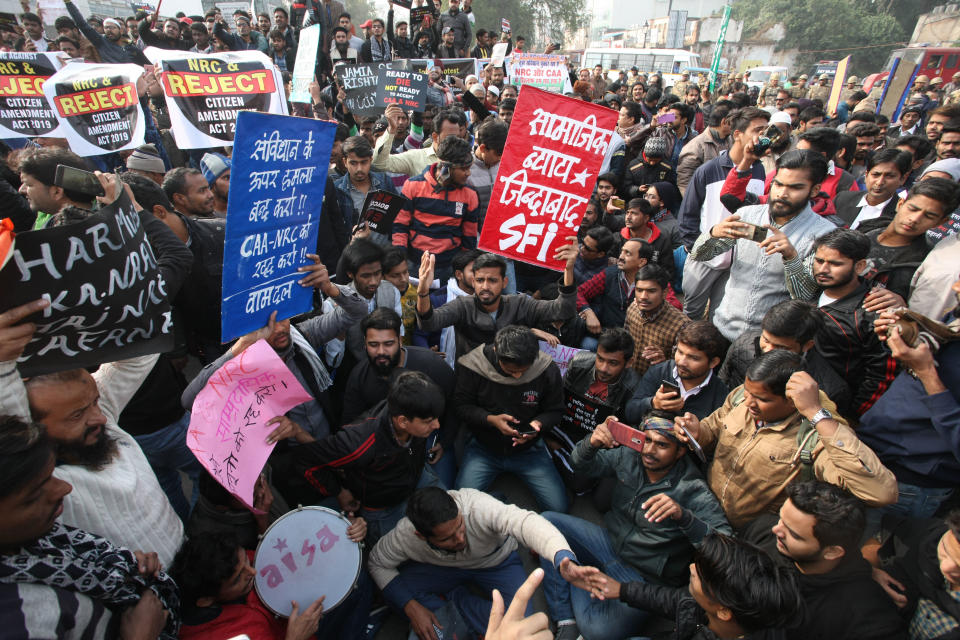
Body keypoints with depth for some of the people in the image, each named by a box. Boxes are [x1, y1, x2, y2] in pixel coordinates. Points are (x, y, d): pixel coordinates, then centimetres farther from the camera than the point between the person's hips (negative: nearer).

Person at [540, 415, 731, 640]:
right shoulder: (628, 457, -7)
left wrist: (683, 515, -44)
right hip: (610, 541, 6)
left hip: (643, 576, -5)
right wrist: (592, 443, -22)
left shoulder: (693, 491, -20)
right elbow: (582, 465, 2)